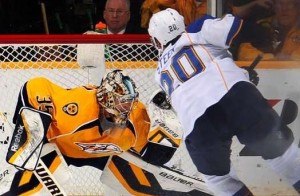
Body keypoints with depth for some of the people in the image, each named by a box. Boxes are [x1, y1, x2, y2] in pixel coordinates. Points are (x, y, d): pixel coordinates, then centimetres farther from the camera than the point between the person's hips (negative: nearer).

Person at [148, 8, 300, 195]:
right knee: (279, 146, 14)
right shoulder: (198, 31, 20)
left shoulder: (161, 71, 30)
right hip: (235, 93, -2)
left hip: (197, 124, 2)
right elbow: (233, 27, 7)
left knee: (217, 176, 26)